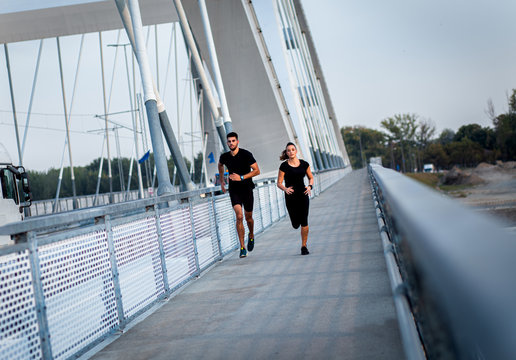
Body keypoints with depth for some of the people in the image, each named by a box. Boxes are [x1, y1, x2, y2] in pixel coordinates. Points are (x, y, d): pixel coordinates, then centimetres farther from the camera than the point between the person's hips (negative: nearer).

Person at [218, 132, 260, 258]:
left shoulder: (246, 154, -11)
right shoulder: (224, 157, 0)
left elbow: (257, 171, -11)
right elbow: (220, 165, 25)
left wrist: (241, 177, -19)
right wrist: (222, 180, 23)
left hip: (247, 189, -1)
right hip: (234, 190, 1)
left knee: (248, 218, 11)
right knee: (239, 216, -15)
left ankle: (251, 236, 43)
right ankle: (242, 247, -10)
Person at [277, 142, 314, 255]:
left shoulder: (304, 164, 2)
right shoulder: (284, 166, -5)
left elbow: (311, 178, 14)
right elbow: (279, 183, -2)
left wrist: (310, 186, -6)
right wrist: (285, 189, -22)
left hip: (303, 195, 1)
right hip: (290, 197, -1)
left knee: (304, 222, -5)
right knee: (295, 224, 1)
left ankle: (304, 246, 8)